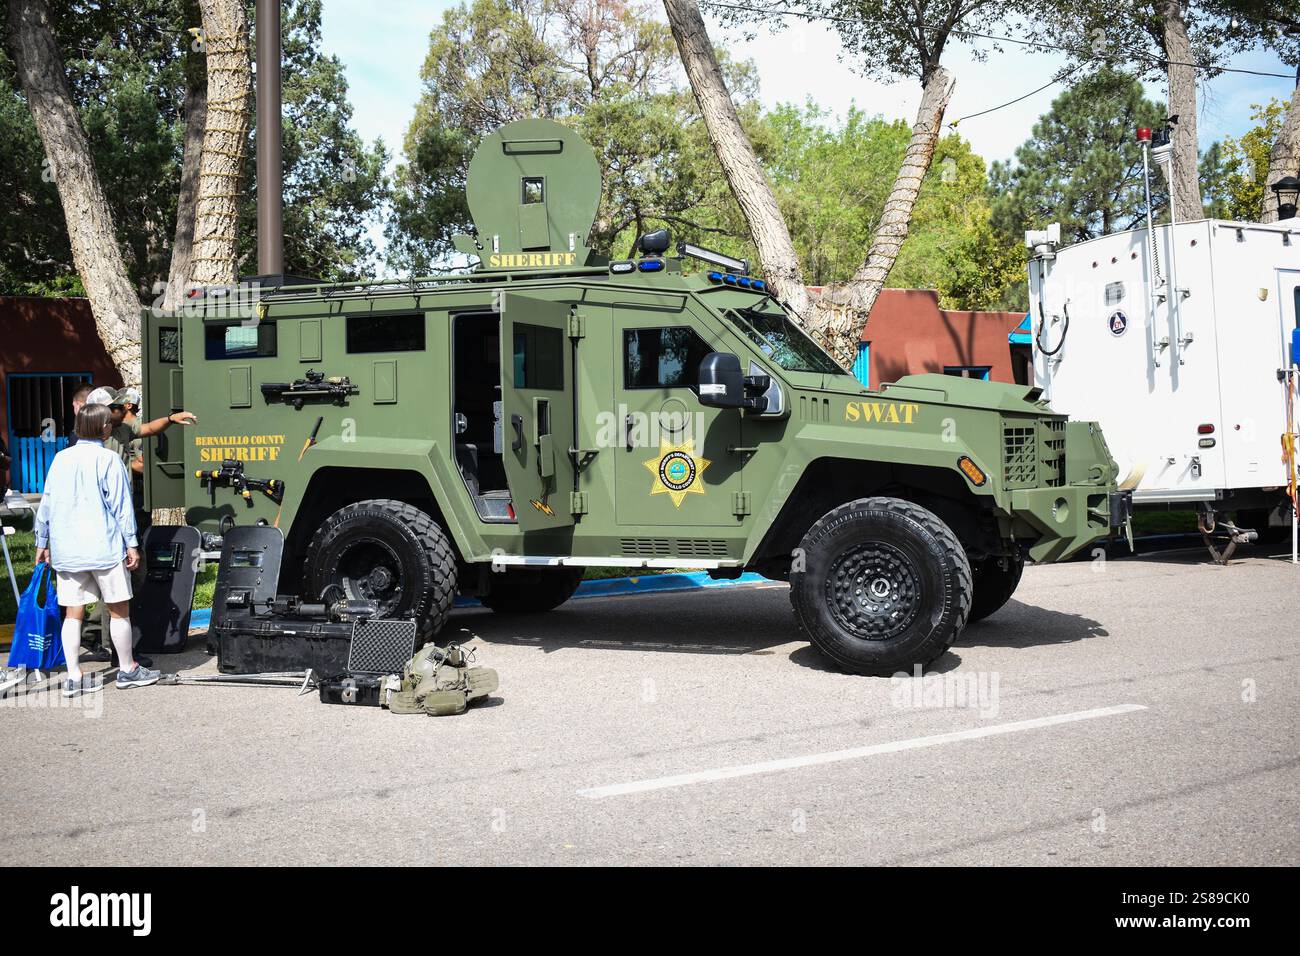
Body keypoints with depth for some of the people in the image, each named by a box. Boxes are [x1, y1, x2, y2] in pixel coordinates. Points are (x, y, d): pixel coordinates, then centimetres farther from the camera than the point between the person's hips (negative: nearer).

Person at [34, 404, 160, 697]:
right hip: (104, 548, -5)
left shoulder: (61, 458, 7)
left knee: (73, 613, 7)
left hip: (66, 550, 5)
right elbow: (121, 505, -9)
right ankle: (128, 670, 15)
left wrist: (42, 543, 20)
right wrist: (132, 544, -5)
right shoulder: (109, 460, -8)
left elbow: (46, 504, 11)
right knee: (119, 609, 7)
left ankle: (74, 677, 7)